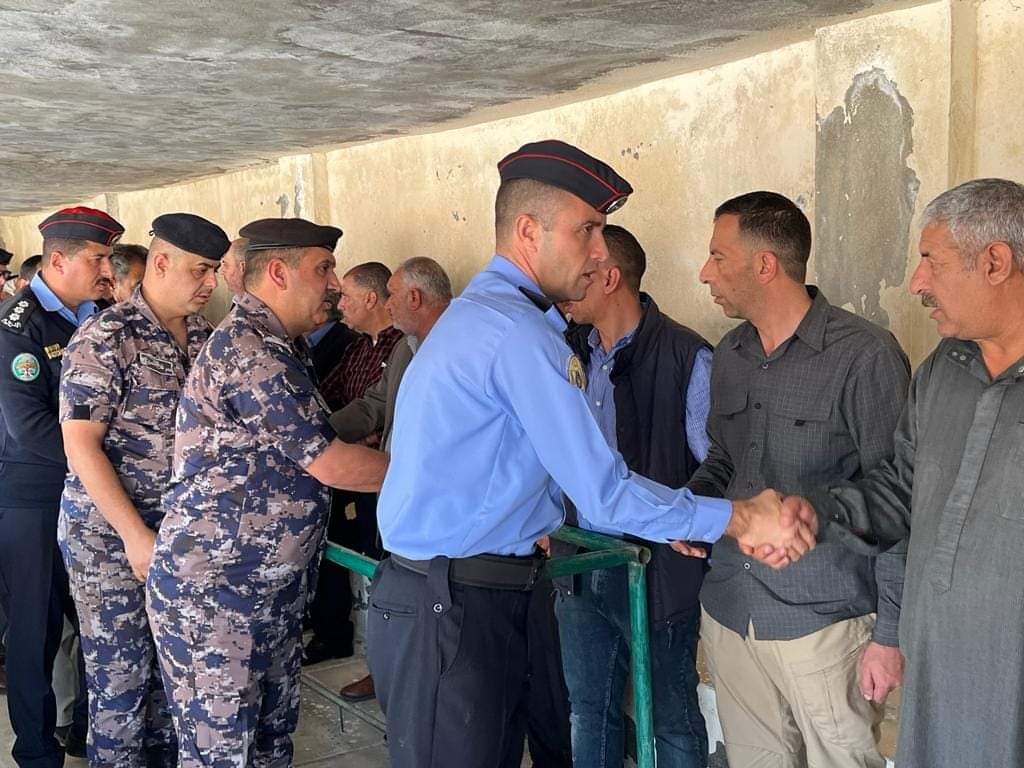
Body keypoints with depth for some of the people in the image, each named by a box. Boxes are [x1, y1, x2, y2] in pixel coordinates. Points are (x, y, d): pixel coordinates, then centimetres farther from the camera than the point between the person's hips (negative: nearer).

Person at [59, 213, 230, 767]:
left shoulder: (203, 337, 6)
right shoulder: (105, 338, -13)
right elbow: (80, 446, -15)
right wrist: (136, 535, -17)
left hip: (181, 529, 6)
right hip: (109, 534, -6)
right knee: (120, 675, 5)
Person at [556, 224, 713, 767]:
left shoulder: (686, 358, -16)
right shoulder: (574, 350, 3)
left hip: (658, 570, -6)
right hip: (581, 565, 6)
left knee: (672, 719, 12)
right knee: (589, 709, 20)